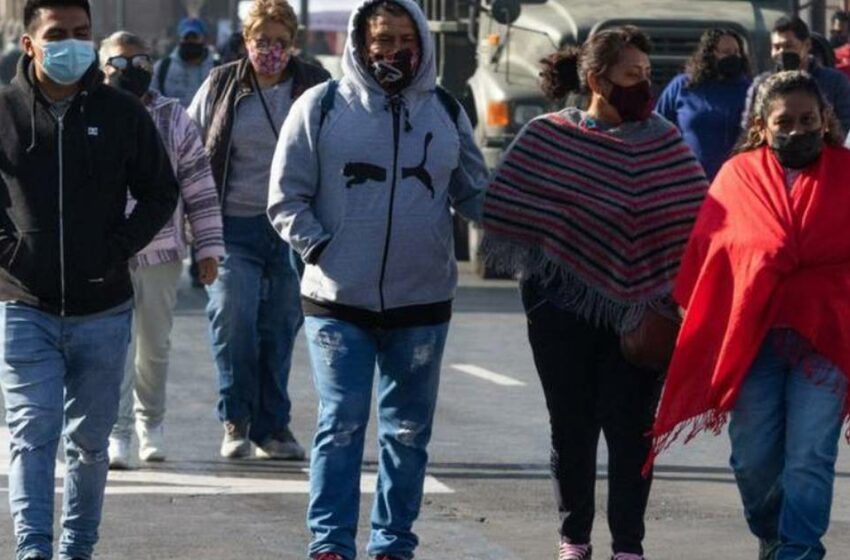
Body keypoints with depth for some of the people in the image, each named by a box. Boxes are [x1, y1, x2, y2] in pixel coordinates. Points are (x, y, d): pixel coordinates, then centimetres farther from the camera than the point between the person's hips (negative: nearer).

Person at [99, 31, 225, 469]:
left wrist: (208, 248, 3)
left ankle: (150, 422, 31)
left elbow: (199, 186, 6)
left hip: (161, 251, 2)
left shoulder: (173, 120, 4)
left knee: (155, 346, 13)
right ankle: (117, 433, -6)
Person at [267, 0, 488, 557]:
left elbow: (476, 196, 16)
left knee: (409, 431, 9)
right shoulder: (322, 108, -1)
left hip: (422, 303, 3)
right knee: (341, 424, -6)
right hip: (339, 302, -3)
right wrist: (320, 249, -11)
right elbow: (287, 198, 1)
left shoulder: (447, 113, 8)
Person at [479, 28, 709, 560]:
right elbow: (510, 210, 1)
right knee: (572, 426, 9)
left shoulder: (665, 141, 1)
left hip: (638, 310, 0)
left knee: (631, 428, 0)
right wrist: (537, 271, -2)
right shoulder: (548, 137, -3)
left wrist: (678, 287, -4)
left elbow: (693, 218, 2)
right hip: (565, 308, 0)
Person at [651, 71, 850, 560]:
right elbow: (705, 256, 6)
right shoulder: (739, 176, 7)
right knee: (753, 458, 5)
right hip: (751, 337, 2)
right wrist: (699, 330, 2)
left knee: (809, 459, -7)